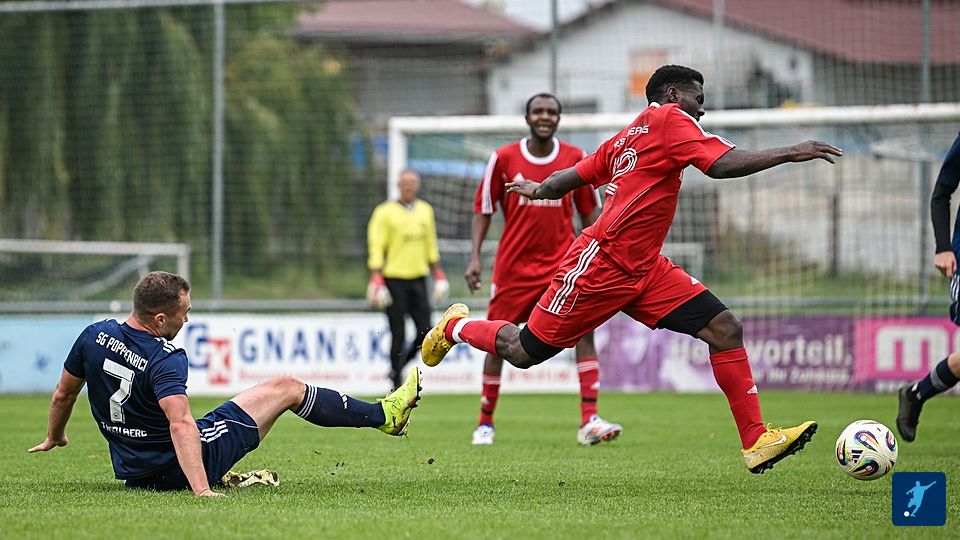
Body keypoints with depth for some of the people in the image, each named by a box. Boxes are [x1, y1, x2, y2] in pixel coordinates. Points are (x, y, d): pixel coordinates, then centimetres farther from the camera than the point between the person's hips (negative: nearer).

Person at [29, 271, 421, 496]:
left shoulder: (94, 337, -5)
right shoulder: (166, 360, -26)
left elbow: (63, 394, 10)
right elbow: (181, 425, -39)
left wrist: (54, 438, 29)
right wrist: (201, 490, -46)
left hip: (132, 471, 7)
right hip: (176, 469, -7)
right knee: (285, 387, 6)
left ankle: (225, 478, 38)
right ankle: (384, 415, 19)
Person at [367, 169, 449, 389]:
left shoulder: (425, 210, 13)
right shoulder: (385, 212, -3)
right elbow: (376, 247, -7)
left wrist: (438, 274, 17)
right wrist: (376, 279, -14)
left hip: (418, 278, 5)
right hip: (394, 280, -5)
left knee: (425, 330, -2)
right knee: (398, 335, -4)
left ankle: (401, 365, 20)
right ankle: (396, 379, 5)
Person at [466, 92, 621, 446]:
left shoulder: (575, 159, 2)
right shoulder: (504, 158, -1)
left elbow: (589, 211, 11)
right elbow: (483, 209, 5)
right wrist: (475, 256, -4)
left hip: (562, 263, 0)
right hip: (513, 266, 0)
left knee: (585, 329, -17)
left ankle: (589, 422, -22)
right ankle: (485, 423, 19)